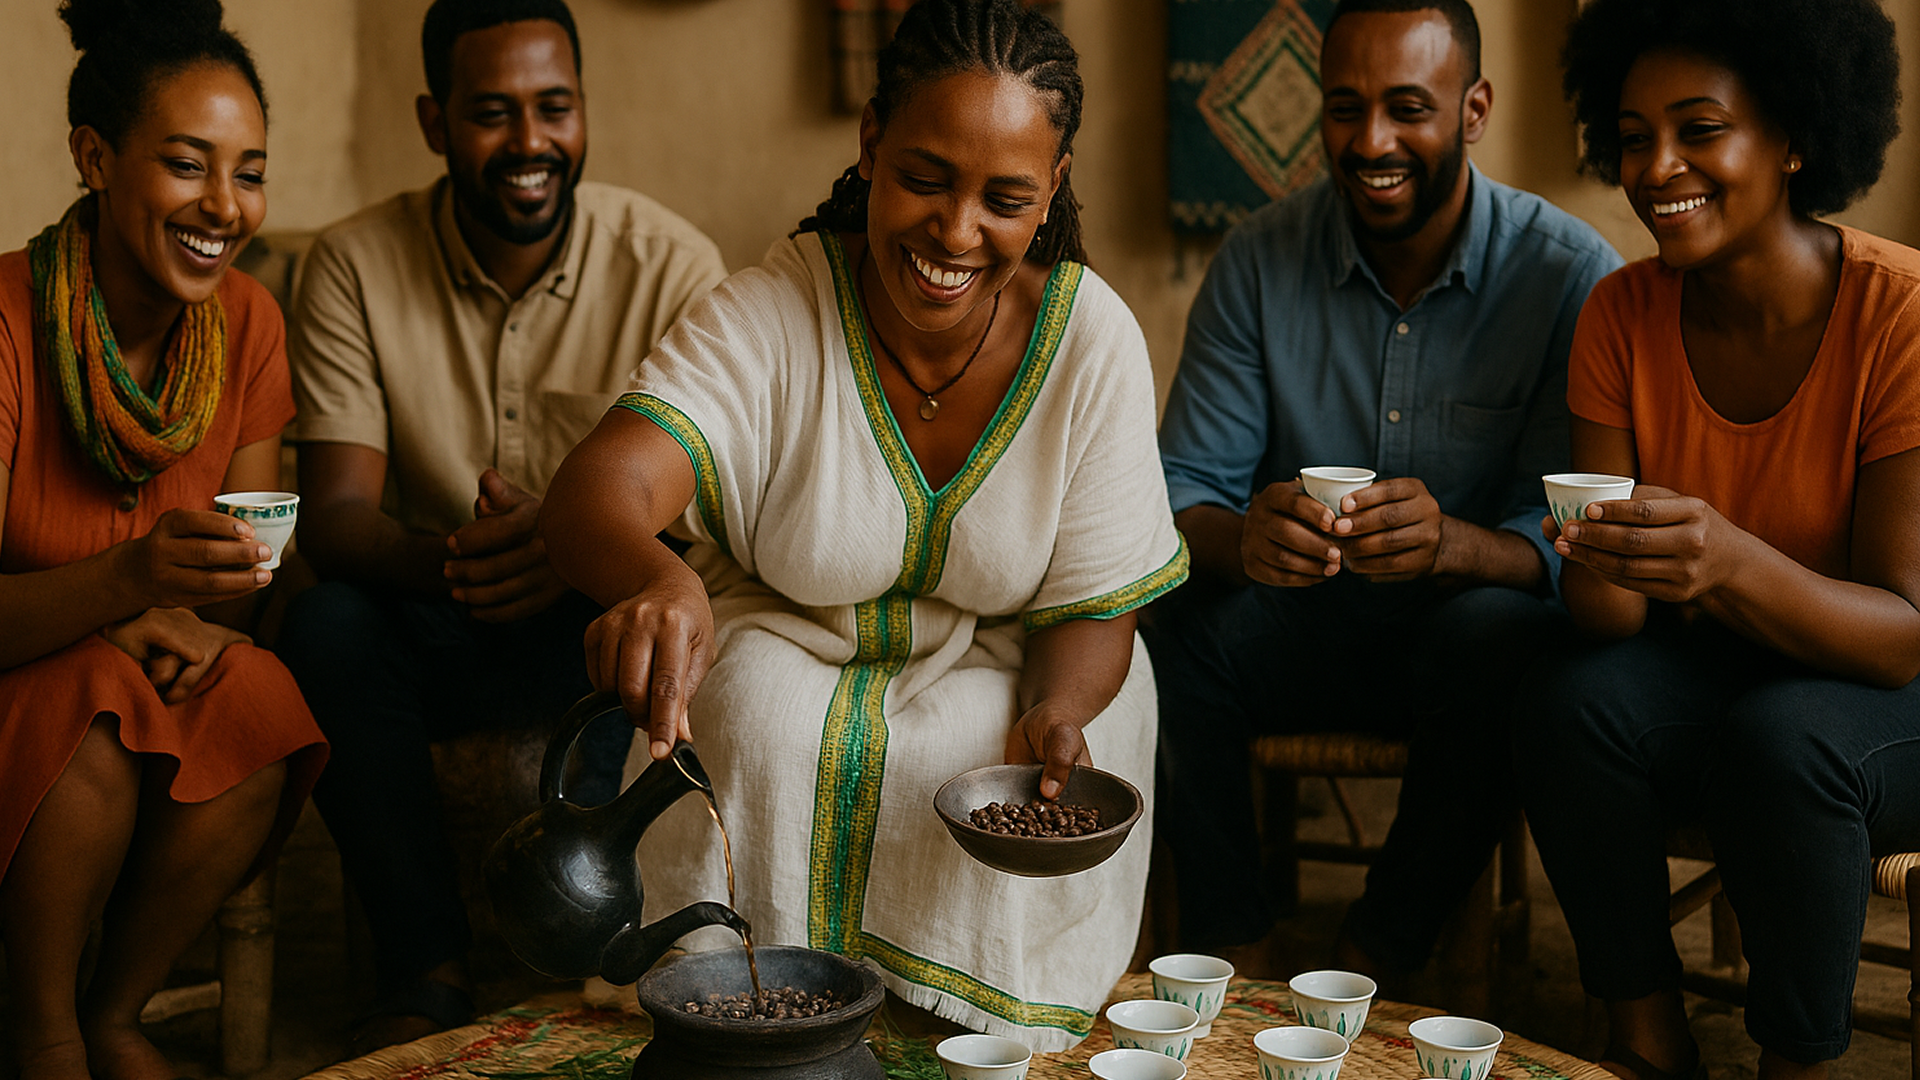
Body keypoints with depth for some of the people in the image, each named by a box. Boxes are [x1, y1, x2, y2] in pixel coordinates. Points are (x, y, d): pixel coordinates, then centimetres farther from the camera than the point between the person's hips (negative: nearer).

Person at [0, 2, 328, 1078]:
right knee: (97, 724, -35)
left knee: (261, 711, -27)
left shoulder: (247, 322, -6)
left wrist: (192, 617, -22)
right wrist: (126, 580, -43)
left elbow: (247, 565, 2)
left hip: (169, 669, 4)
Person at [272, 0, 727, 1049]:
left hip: (597, 620, -1)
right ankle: (427, 966, -15)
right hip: (428, 618, 1)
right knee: (324, 622, -28)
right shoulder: (354, 265, -8)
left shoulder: (672, 265, -12)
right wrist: (445, 559, -39)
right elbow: (334, 511, -15)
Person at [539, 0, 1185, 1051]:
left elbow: (1093, 614, -10)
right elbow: (592, 492, -38)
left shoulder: (1091, 336, -17)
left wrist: (1053, 716, -34)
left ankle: (974, 1025, 2)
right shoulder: (768, 312, -23)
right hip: (782, 642, 0)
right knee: (756, 734, -30)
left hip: (996, 664, 1)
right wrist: (654, 577, -63)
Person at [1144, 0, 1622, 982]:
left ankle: (1370, 965, -17)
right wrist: (1239, 540, -33)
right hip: (1296, 626, 2)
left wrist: (1454, 545, -39)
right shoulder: (1259, 261, -4)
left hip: (1463, 629, -1)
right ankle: (1236, 954, -12)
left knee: (1503, 631, -34)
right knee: (1164, 619, -27)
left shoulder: (1571, 274, -11)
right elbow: (1184, 487, -8)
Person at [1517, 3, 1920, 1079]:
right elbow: (1618, 618, -10)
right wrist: (1600, 567, -35)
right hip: (1708, 674, 4)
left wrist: (1735, 564, -43)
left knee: (1781, 740, -34)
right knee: (1568, 701, -26)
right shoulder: (1623, 315, -8)